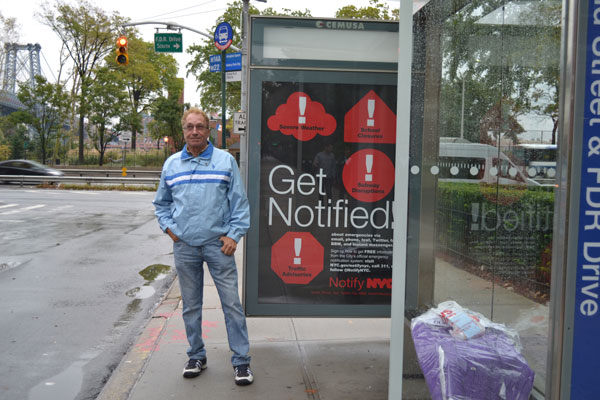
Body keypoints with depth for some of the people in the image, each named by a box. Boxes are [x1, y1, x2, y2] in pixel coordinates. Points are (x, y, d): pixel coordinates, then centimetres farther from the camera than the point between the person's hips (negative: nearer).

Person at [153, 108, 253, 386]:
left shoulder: (225, 161, 2)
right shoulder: (171, 164, 10)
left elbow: (239, 202, 1)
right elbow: (161, 203, 20)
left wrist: (234, 234, -7)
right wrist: (169, 228, 5)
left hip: (218, 244, -3)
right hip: (184, 246, 3)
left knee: (231, 302, -3)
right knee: (191, 305, 12)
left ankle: (241, 361, 8)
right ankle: (196, 356, 28)